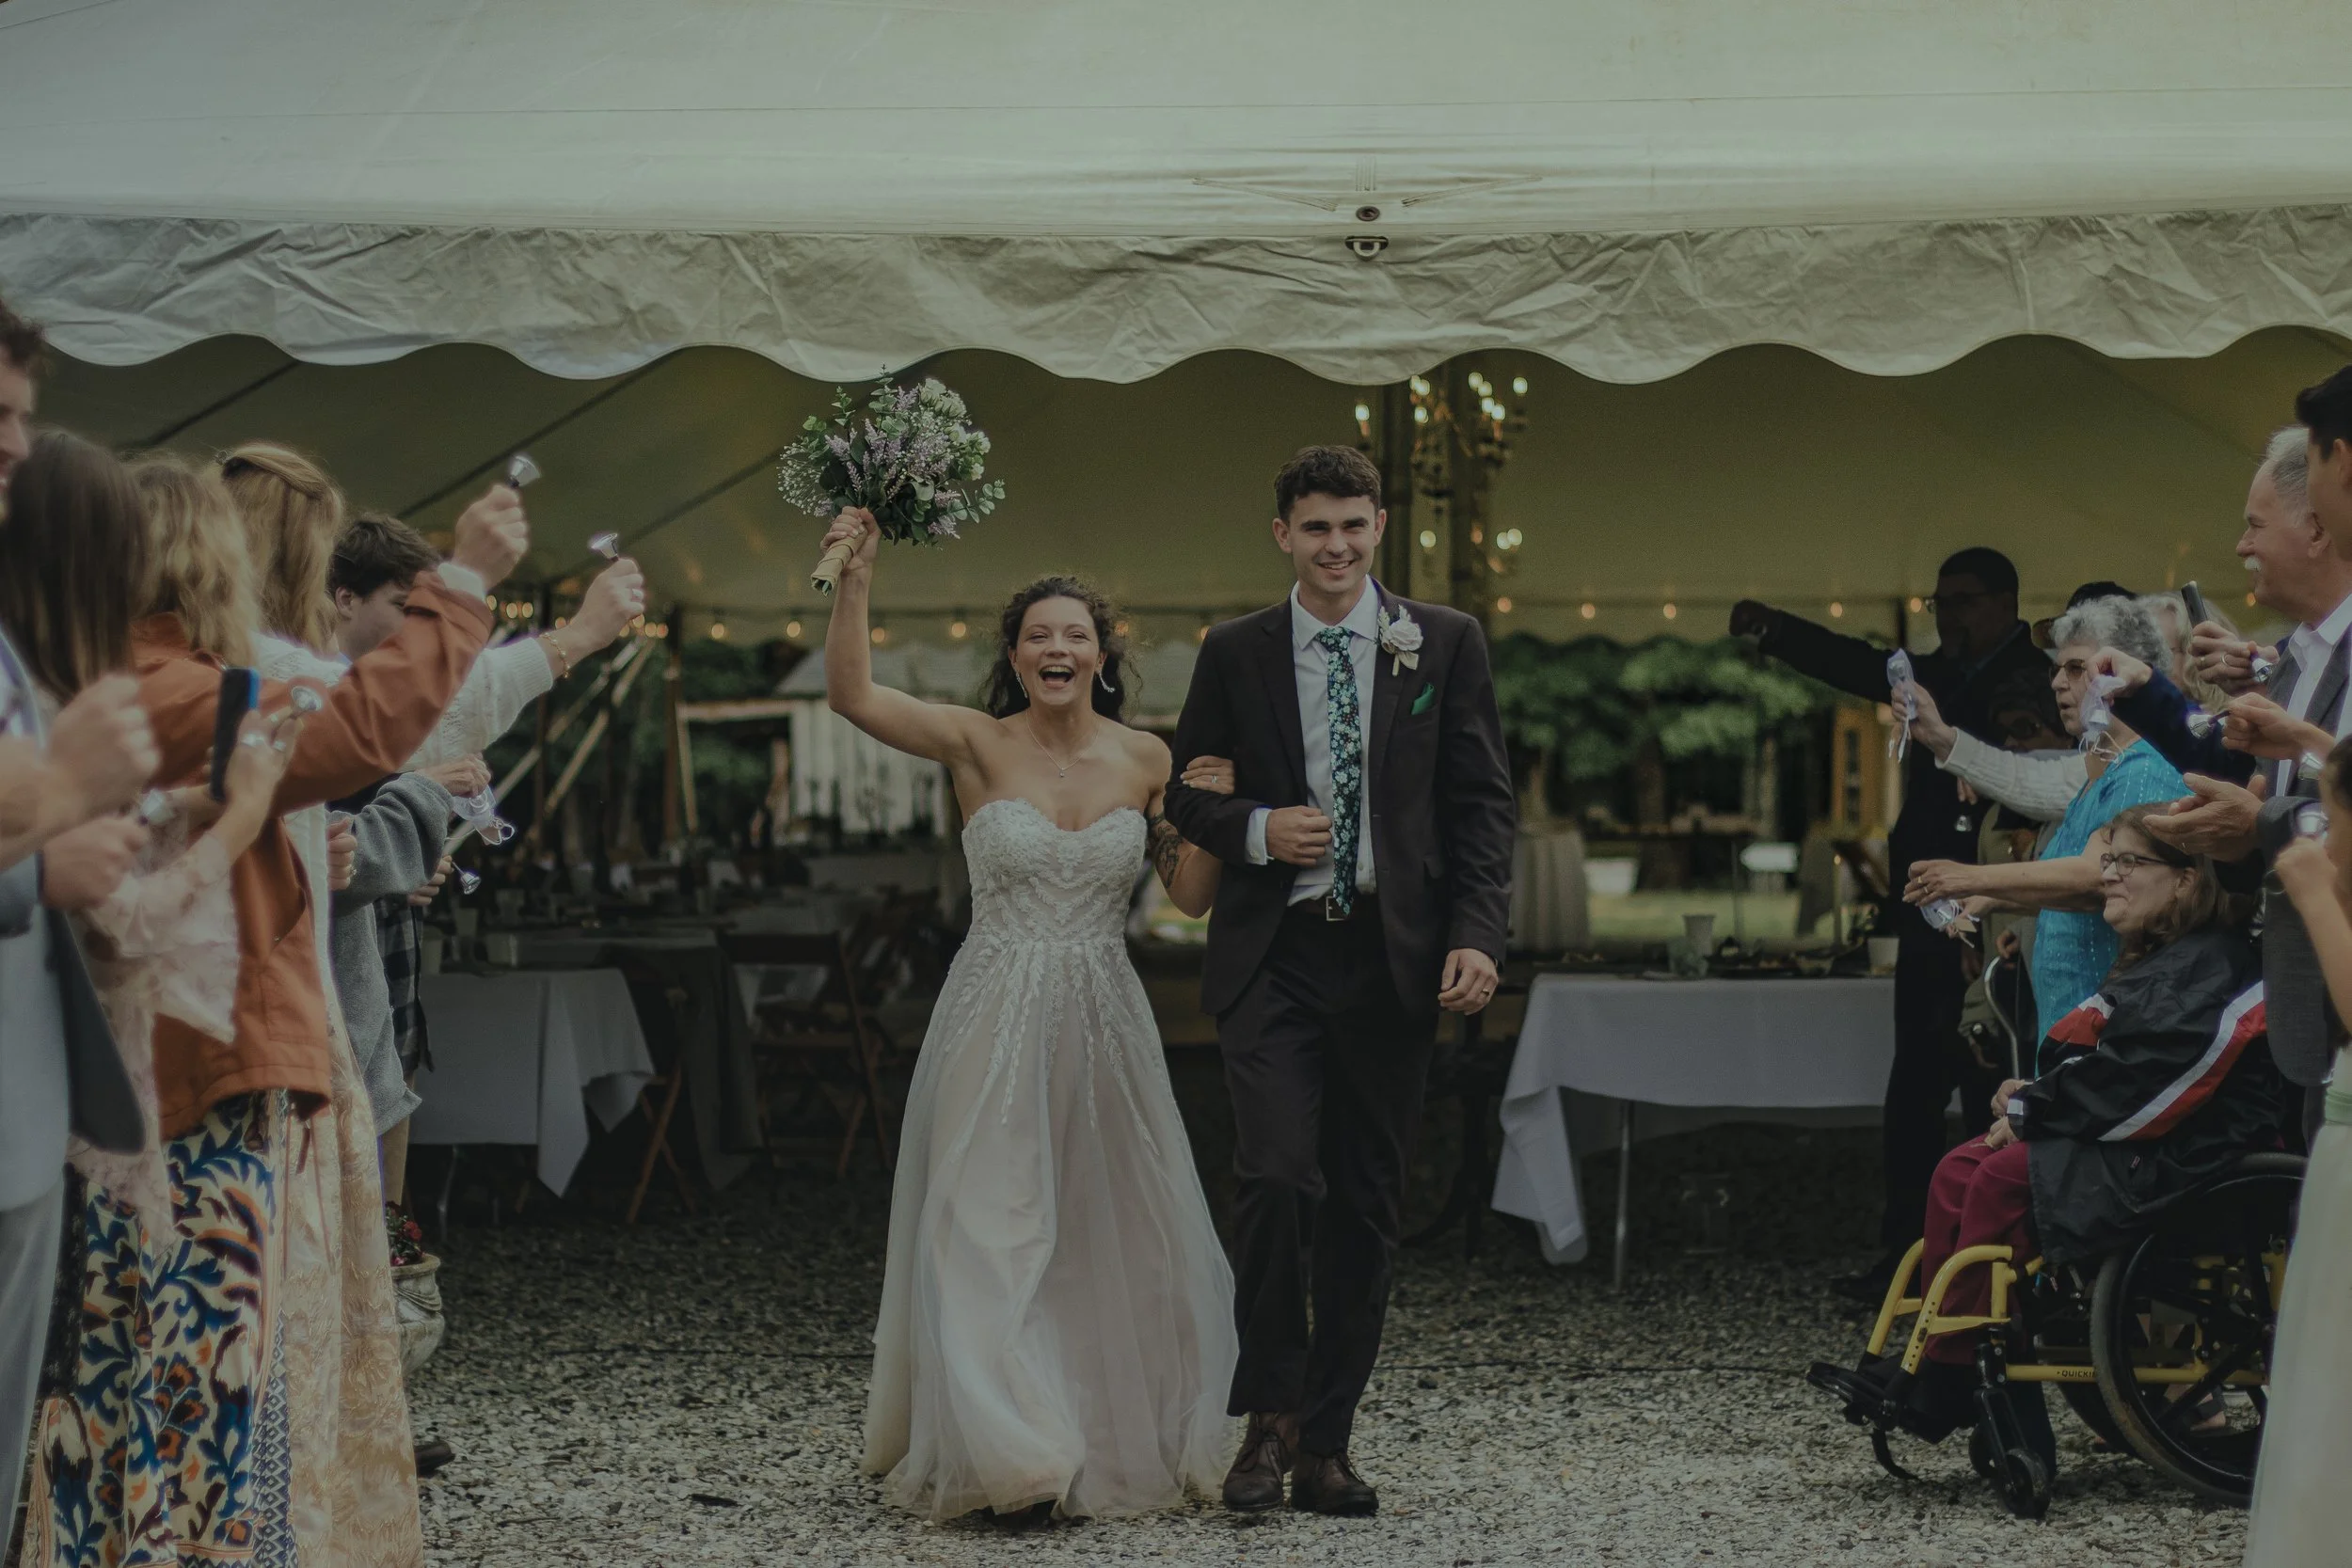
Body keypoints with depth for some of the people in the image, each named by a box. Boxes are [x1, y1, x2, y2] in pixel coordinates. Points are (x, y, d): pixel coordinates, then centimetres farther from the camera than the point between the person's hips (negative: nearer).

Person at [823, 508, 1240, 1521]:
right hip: (995, 1025, -3)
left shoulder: (1145, 759, 3)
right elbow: (850, 694, -19)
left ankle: (1115, 1446, 25)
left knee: (1113, 1236, 8)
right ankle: (1003, 1450, 5)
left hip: (1103, 1024, 3)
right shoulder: (978, 746, -5)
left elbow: (1192, 897, 6)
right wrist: (855, 578, -28)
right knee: (988, 1232, -4)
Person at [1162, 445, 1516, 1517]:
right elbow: (1184, 794, 13)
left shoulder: (1444, 644, 6)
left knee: (1366, 1208, 5)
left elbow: (1484, 803, 4)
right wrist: (1255, 828, -8)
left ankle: (1325, 1446, 16)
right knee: (1279, 1179, -16)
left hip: (1393, 960, 1)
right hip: (1273, 957, -1)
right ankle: (1269, 1418, 1)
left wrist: (1477, 935, -8)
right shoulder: (1235, 653, 7)